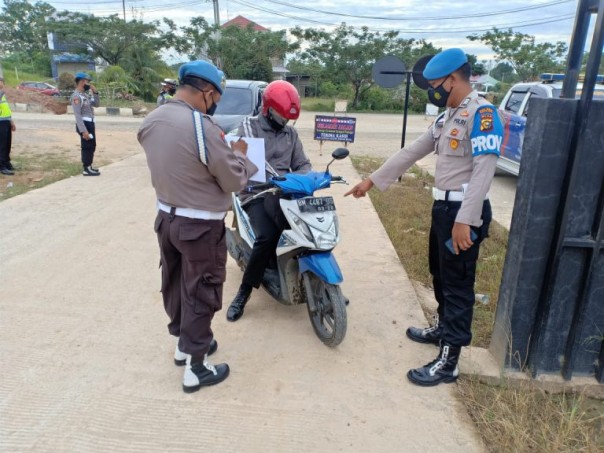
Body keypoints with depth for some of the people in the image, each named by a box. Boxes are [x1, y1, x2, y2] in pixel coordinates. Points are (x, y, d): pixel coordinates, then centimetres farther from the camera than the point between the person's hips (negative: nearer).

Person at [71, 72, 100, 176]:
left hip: (90, 123, 10)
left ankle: (89, 166, 29)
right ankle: (86, 169, 4)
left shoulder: (85, 94, 13)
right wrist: (83, 130, -26)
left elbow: (96, 104, 20)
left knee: (92, 145, 17)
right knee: (87, 146, -3)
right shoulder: (76, 96, -16)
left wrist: (95, 92, 7)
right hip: (84, 124, -10)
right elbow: (78, 115, -21)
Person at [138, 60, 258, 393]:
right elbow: (234, 181, -17)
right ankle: (196, 368, 19)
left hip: (165, 217, 8)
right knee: (200, 293, 6)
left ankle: (183, 342, 42)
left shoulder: (150, 122, -1)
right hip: (201, 225, -8)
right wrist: (238, 154, 1)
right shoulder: (202, 127, -25)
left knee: (174, 283, 21)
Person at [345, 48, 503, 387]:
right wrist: (372, 181, 17)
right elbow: (411, 153, 18)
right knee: (440, 274, 21)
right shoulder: (448, 117, 16)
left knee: (457, 284, -3)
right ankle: (443, 329, 41)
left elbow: (483, 171, -23)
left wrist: (465, 220, -28)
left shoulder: (482, 114, -14)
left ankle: (448, 362, 7)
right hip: (443, 207, 9)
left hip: (464, 211, -9)